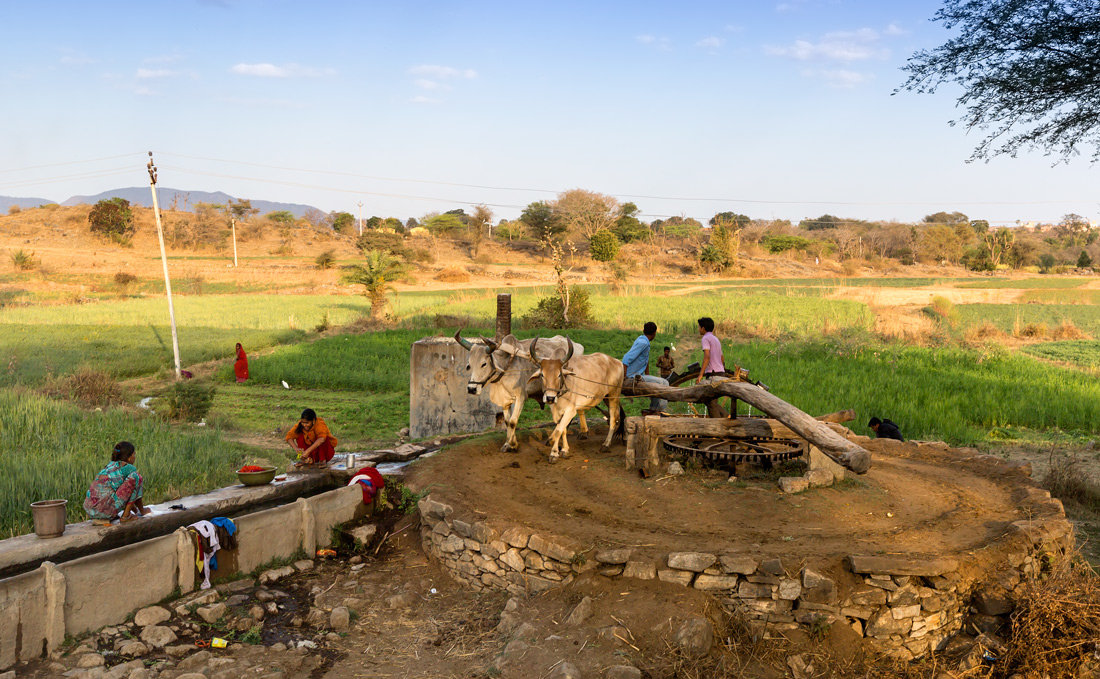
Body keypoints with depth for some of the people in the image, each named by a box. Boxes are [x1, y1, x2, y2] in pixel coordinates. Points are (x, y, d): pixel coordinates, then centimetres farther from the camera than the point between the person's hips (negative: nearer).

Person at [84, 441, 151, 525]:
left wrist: (136, 511, 42)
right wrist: (141, 509, 29)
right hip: (106, 509, -8)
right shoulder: (129, 468, 2)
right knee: (135, 477, -2)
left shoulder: (110, 465, 24)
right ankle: (126, 515, 0)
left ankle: (100, 519, 16)